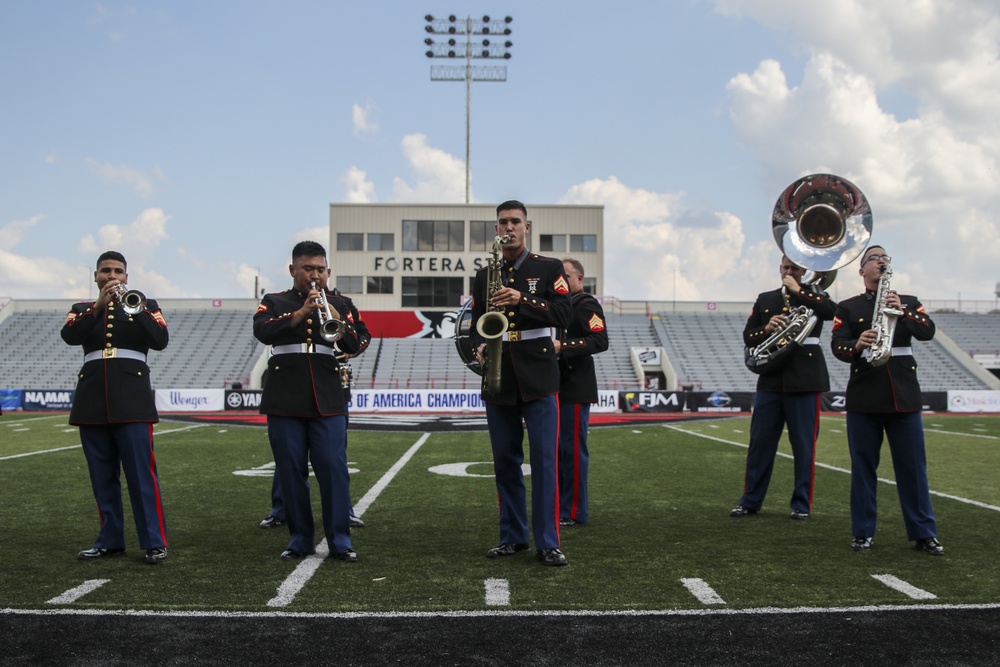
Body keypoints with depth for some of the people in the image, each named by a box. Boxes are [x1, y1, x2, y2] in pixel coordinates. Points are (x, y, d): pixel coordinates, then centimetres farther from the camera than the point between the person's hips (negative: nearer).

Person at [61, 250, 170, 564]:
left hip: (131, 397, -3)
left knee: (142, 473, -6)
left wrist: (139, 310, -19)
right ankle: (110, 539, 15)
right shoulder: (83, 308, 15)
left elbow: (161, 341, -6)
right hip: (92, 398, 3)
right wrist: (99, 306, -16)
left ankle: (154, 542, -4)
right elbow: (69, 336, -6)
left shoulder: (145, 304, 10)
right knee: (102, 476, 6)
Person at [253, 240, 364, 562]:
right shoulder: (274, 302, 10)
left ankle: (340, 541, 1)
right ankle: (300, 540, 14)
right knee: (291, 471, 3)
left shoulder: (339, 304, 13)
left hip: (327, 399, 0)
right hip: (285, 400, 0)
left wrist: (337, 321, -18)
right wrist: (301, 313, -20)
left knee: (334, 468, -5)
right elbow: (262, 332, -10)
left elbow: (353, 345, 1)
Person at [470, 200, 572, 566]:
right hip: (498, 379, 3)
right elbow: (476, 323, 16)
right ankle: (513, 537, 18)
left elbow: (562, 315, -7)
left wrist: (522, 299, -19)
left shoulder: (550, 268, 4)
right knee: (505, 461, 7)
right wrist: (479, 346, -6)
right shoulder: (484, 275, 13)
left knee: (544, 460, -6)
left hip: (538, 378, -3)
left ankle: (548, 542, -1)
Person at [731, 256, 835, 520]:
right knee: (760, 442, 4)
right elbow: (748, 337, 9)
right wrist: (766, 329, -10)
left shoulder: (814, 295, 6)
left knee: (804, 445, 1)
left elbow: (832, 311, -17)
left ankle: (802, 504, 11)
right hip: (771, 379, 3)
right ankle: (750, 501, 13)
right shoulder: (765, 299, 13)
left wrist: (798, 291, -16)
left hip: (805, 380, -3)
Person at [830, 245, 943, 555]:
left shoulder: (909, 302, 11)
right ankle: (863, 533, 11)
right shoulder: (847, 307, 6)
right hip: (864, 398, -1)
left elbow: (928, 332, -6)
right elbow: (837, 346, -6)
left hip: (904, 395, 2)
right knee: (863, 467, 3)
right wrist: (857, 346, -28)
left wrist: (902, 312, -23)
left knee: (913, 466, 5)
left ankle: (924, 533, 13)